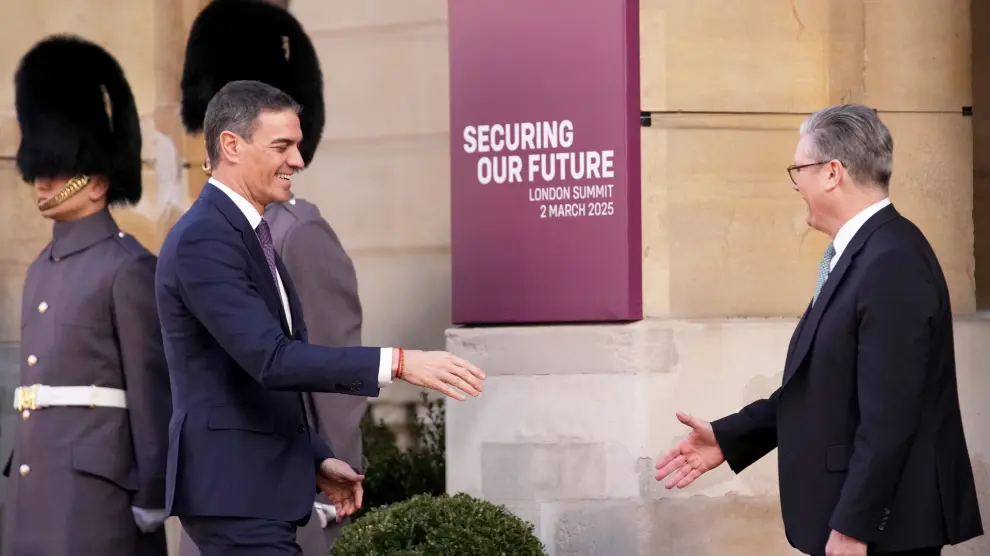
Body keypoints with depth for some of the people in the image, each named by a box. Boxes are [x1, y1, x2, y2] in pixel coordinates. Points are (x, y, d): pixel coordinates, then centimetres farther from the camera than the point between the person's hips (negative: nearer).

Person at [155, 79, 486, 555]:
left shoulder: (248, 234, 17)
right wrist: (398, 363, -29)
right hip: (235, 489, -10)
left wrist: (316, 460, 15)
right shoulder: (203, 240, -16)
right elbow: (270, 359, -26)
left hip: (253, 483, 10)